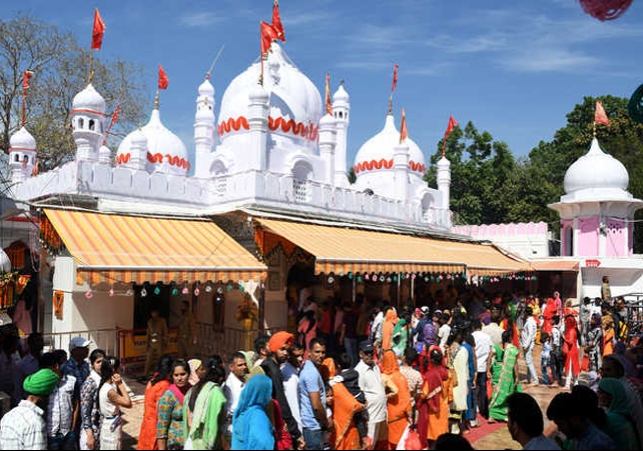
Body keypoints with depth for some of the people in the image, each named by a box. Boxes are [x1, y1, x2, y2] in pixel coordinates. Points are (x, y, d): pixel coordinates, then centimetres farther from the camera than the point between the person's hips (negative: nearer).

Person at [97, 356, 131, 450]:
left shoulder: (107, 385, 1)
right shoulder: (109, 390, -27)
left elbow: (123, 400, 3)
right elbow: (128, 403, -20)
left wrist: (117, 385, -7)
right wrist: (120, 384, -20)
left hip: (111, 426, 9)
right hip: (111, 427, -9)